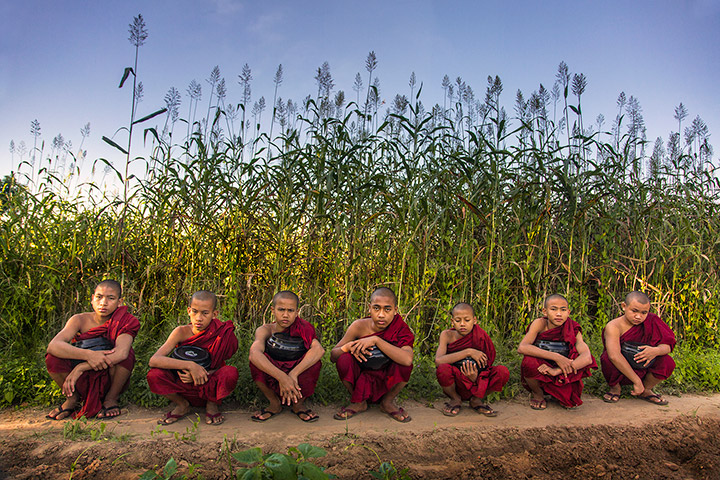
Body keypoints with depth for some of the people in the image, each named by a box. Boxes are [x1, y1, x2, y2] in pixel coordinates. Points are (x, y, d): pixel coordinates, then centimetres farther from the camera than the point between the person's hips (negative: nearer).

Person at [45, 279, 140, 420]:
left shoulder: (125, 321, -13)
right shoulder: (80, 320, -8)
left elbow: (122, 352, -32)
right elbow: (53, 345, -27)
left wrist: (80, 368, -35)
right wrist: (88, 354, -42)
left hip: (110, 380, -1)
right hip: (84, 383, 2)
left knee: (124, 356, -31)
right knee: (53, 358, -21)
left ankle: (111, 399, -5)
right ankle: (73, 398, 4)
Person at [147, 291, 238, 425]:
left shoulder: (222, 334, -16)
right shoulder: (182, 332, -14)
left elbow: (218, 368, -8)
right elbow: (154, 360, -27)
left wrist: (203, 373, -30)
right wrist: (190, 365, -36)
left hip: (209, 388, -1)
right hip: (183, 389, 1)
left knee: (231, 372, -33)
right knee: (154, 375, -25)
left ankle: (212, 405, -1)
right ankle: (182, 405, 3)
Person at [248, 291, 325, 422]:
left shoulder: (302, 328, -14)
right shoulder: (265, 330, -14)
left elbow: (319, 349, -33)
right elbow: (254, 353, -36)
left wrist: (293, 374, -40)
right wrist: (282, 377, -46)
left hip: (299, 383, 0)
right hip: (273, 381, 0)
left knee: (314, 360, -28)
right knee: (255, 361, -26)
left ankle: (299, 403, -4)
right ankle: (274, 403, -4)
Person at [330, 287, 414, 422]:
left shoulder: (400, 328, -17)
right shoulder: (359, 326, -14)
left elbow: (407, 359, -38)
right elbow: (333, 356, -11)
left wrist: (376, 340, -38)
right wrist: (349, 346, -33)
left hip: (386, 384, -1)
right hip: (360, 382, 1)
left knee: (404, 365, -30)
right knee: (344, 360, -27)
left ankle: (387, 402, 2)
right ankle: (358, 403, 1)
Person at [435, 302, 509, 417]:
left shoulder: (480, 337, -11)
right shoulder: (447, 335, -12)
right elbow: (438, 361, -29)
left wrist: (474, 378, -33)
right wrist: (468, 352, -31)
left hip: (475, 385, 1)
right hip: (455, 385, -1)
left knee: (503, 372, -23)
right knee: (443, 368, -34)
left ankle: (476, 400, 5)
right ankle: (455, 399, 0)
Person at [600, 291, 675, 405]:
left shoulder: (651, 321, -8)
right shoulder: (613, 327, -24)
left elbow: (667, 346, -12)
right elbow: (614, 356, -38)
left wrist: (656, 351, -37)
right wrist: (637, 381, -38)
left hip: (641, 369, 4)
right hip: (619, 371, -4)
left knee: (667, 362, -20)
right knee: (608, 358, -35)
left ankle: (645, 390, 8)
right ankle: (615, 388, -1)